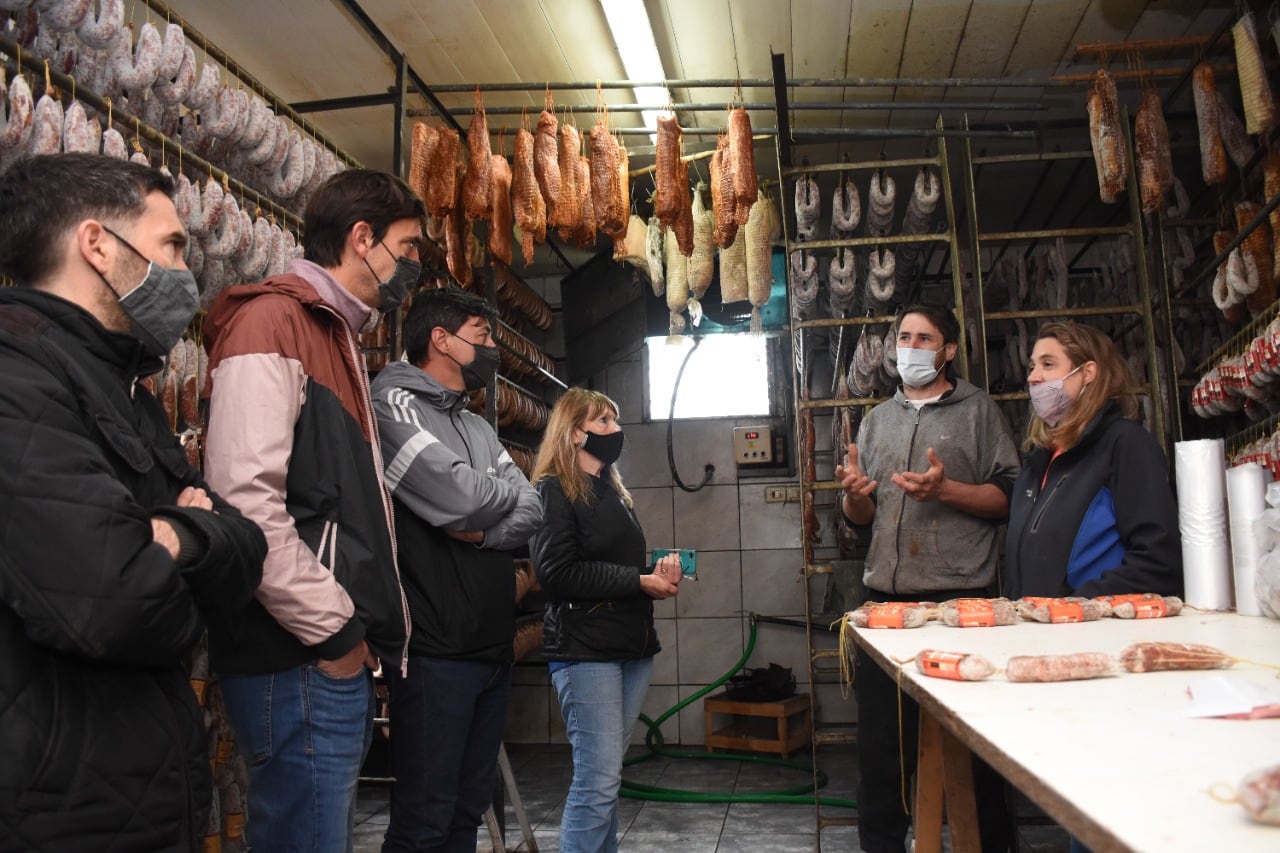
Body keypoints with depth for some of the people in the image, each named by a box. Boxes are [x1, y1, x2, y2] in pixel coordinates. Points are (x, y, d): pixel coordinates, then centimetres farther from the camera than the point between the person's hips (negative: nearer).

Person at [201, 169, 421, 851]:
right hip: (303, 664, -10)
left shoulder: (336, 334, 20)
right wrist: (334, 630, -16)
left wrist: (365, 628, 14)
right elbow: (245, 498, -23)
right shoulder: (272, 321, -10)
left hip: (343, 658, 10)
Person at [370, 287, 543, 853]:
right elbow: (460, 497, -21)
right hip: (435, 651, -8)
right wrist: (505, 489, 0)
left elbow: (530, 513, 8)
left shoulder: (479, 427, 18)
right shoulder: (393, 402, -8)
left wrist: (484, 531, -12)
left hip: (492, 646, 8)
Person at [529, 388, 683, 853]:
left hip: (631, 645, 8)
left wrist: (658, 572, 3)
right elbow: (557, 571, -18)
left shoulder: (612, 490, 19)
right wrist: (639, 581, -16)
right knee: (597, 779, -8)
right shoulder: (553, 490, -7)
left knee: (605, 775, 13)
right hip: (584, 650, -8)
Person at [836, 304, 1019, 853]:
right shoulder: (878, 420, 18)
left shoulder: (977, 410, 5)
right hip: (886, 600, 4)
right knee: (880, 740, 9)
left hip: (960, 598, -4)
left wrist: (945, 489, -17)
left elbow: (1009, 497, -3)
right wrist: (855, 494, -3)